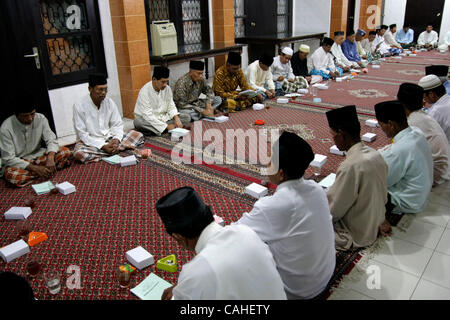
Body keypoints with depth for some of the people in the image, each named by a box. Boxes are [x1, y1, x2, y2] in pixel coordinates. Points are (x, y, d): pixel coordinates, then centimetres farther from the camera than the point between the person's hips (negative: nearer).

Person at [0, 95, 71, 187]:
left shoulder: (40, 119, -12)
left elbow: (51, 140, -8)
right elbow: (9, 159, -20)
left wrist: (50, 158, -30)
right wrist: (35, 168, -30)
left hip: (37, 156, 3)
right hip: (16, 162, -3)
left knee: (65, 152, -19)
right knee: (11, 175, -38)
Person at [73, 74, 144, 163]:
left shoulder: (109, 102, -1)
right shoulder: (79, 105, -13)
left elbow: (118, 124, 3)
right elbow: (82, 134, -14)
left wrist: (116, 139, -20)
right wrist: (103, 146, -26)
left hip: (110, 139, 3)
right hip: (91, 142, -3)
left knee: (138, 135, -13)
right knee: (79, 153, -37)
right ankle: (115, 150, -27)